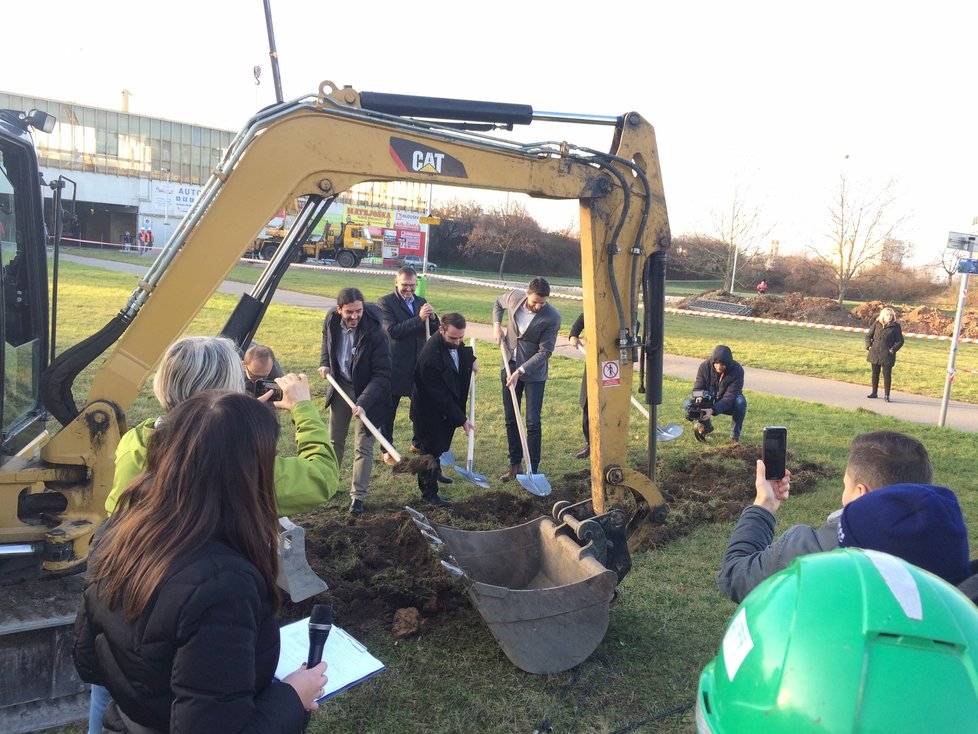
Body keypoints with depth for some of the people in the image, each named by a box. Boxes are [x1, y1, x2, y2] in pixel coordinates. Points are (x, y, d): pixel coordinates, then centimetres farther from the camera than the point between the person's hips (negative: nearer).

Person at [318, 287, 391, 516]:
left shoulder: (374, 332, -30)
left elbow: (382, 374, -27)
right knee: (334, 439, 19)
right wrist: (324, 364, -4)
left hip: (367, 390, -5)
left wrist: (363, 402, -36)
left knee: (363, 446, -3)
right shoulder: (331, 320, -14)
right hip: (340, 385, 5)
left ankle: (358, 497, 7)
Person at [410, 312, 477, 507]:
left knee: (443, 445, 24)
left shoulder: (454, 342, -12)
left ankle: (435, 473, 47)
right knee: (431, 450, 3)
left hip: (448, 407, 8)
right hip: (431, 412, -8)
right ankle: (429, 493, 16)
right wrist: (462, 420, -23)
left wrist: (471, 359, -1)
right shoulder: (430, 359, -36)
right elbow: (440, 397, -29)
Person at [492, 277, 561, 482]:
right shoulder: (514, 297, -9)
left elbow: (544, 352, -18)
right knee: (510, 420, 12)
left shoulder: (552, 318, -20)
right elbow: (498, 303, 16)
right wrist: (497, 325, -1)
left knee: (533, 423, -4)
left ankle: (532, 469, 7)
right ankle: (514, 464, 24)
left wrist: (520, 372, -23)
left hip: (534, 373, -4)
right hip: (510, 367, 5)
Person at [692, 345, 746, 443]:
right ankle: (706, 426, 7)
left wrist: (713, 410, -48)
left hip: (729, 405, -2)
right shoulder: (704, 366, -20)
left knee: (740, 401, -35)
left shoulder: (737, 370, -27)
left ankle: (735, 434, -12)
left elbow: (729, 396, -33)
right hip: (709, 402, 2)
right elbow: (697, 389, -20)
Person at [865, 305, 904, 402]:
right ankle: (874, 392, 24)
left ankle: (886, 395, 4)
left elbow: (900, 341, 2)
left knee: (887, 375, -2)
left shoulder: (896, 326, -3)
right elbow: (868, 336, 12)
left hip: (887, 355, -3)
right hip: (875, 353, 3)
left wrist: (893, 349, -10)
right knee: (875, 373, 13)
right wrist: (869, 346, -1)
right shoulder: (876, 324, 4)